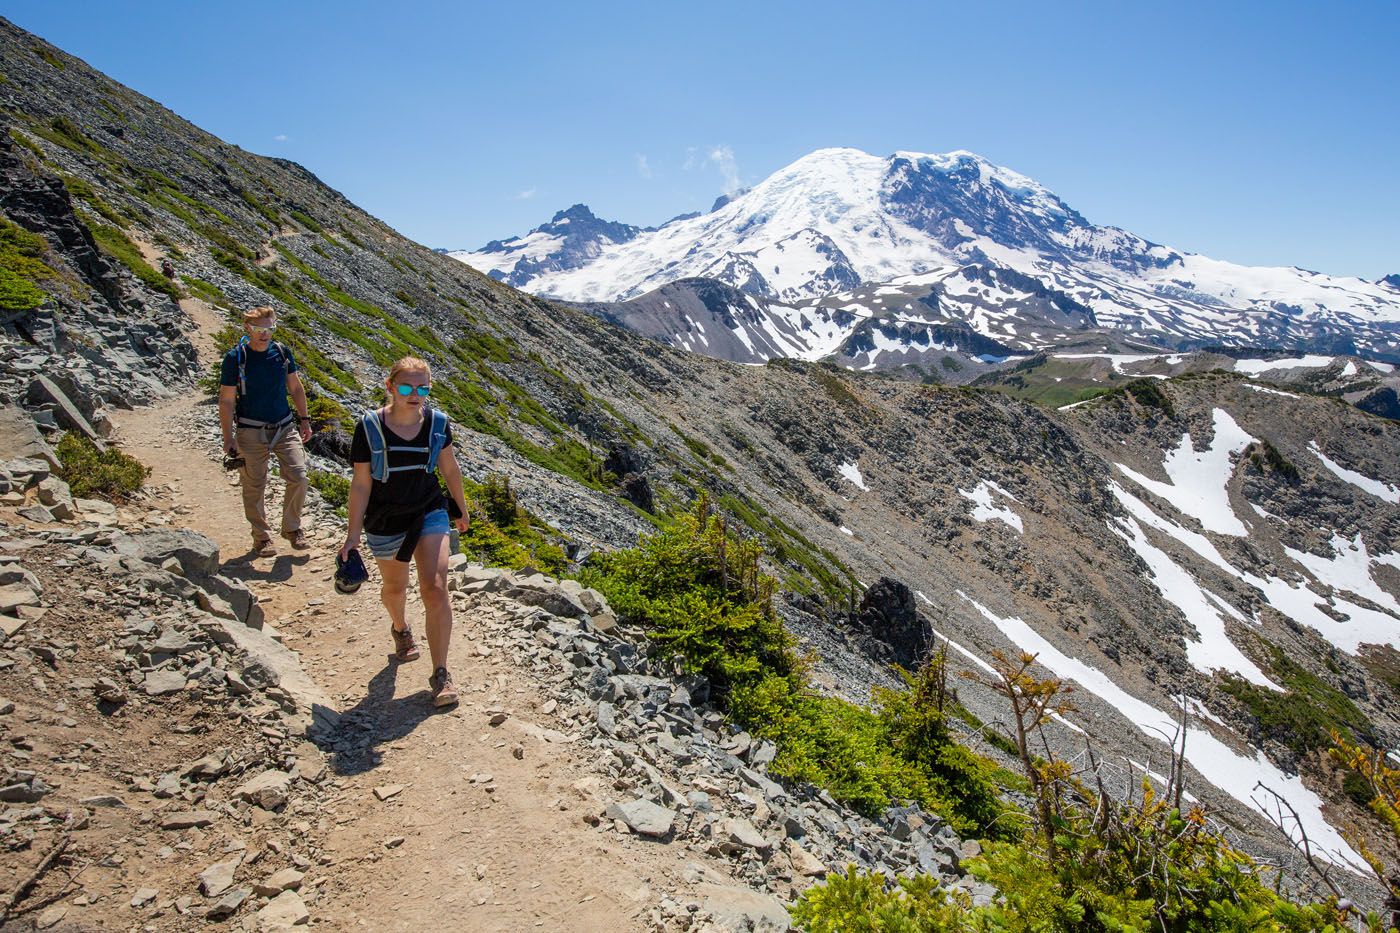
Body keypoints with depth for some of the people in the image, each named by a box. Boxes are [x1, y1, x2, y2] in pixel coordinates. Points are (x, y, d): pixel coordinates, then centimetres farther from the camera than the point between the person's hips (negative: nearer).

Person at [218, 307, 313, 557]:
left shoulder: (282, 352, 2)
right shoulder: (235, 357, -9)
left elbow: (295, 387, 13)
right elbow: (226, 400, -6)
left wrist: (304, 420, 11)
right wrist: (228, 439, -9)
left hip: (285, 427, 3)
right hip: (251, 431, -3)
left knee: (298, 477, -5)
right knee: (255, 486, 5)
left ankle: (292, 528, 15)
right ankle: (262, 536, 22)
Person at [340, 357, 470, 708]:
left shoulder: (437, 423, -9)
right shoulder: (370, 427, -17)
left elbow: (450, 470, 6)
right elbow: (360, 484, -11)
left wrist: (461, 509, 15)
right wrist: (353, 534, -8)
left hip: (430, 513, 1)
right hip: (384, 524, 0)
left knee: (436, 590, -12)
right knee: (395, 587, 22)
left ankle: (440, 674, -1)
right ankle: (400, 628, 58)